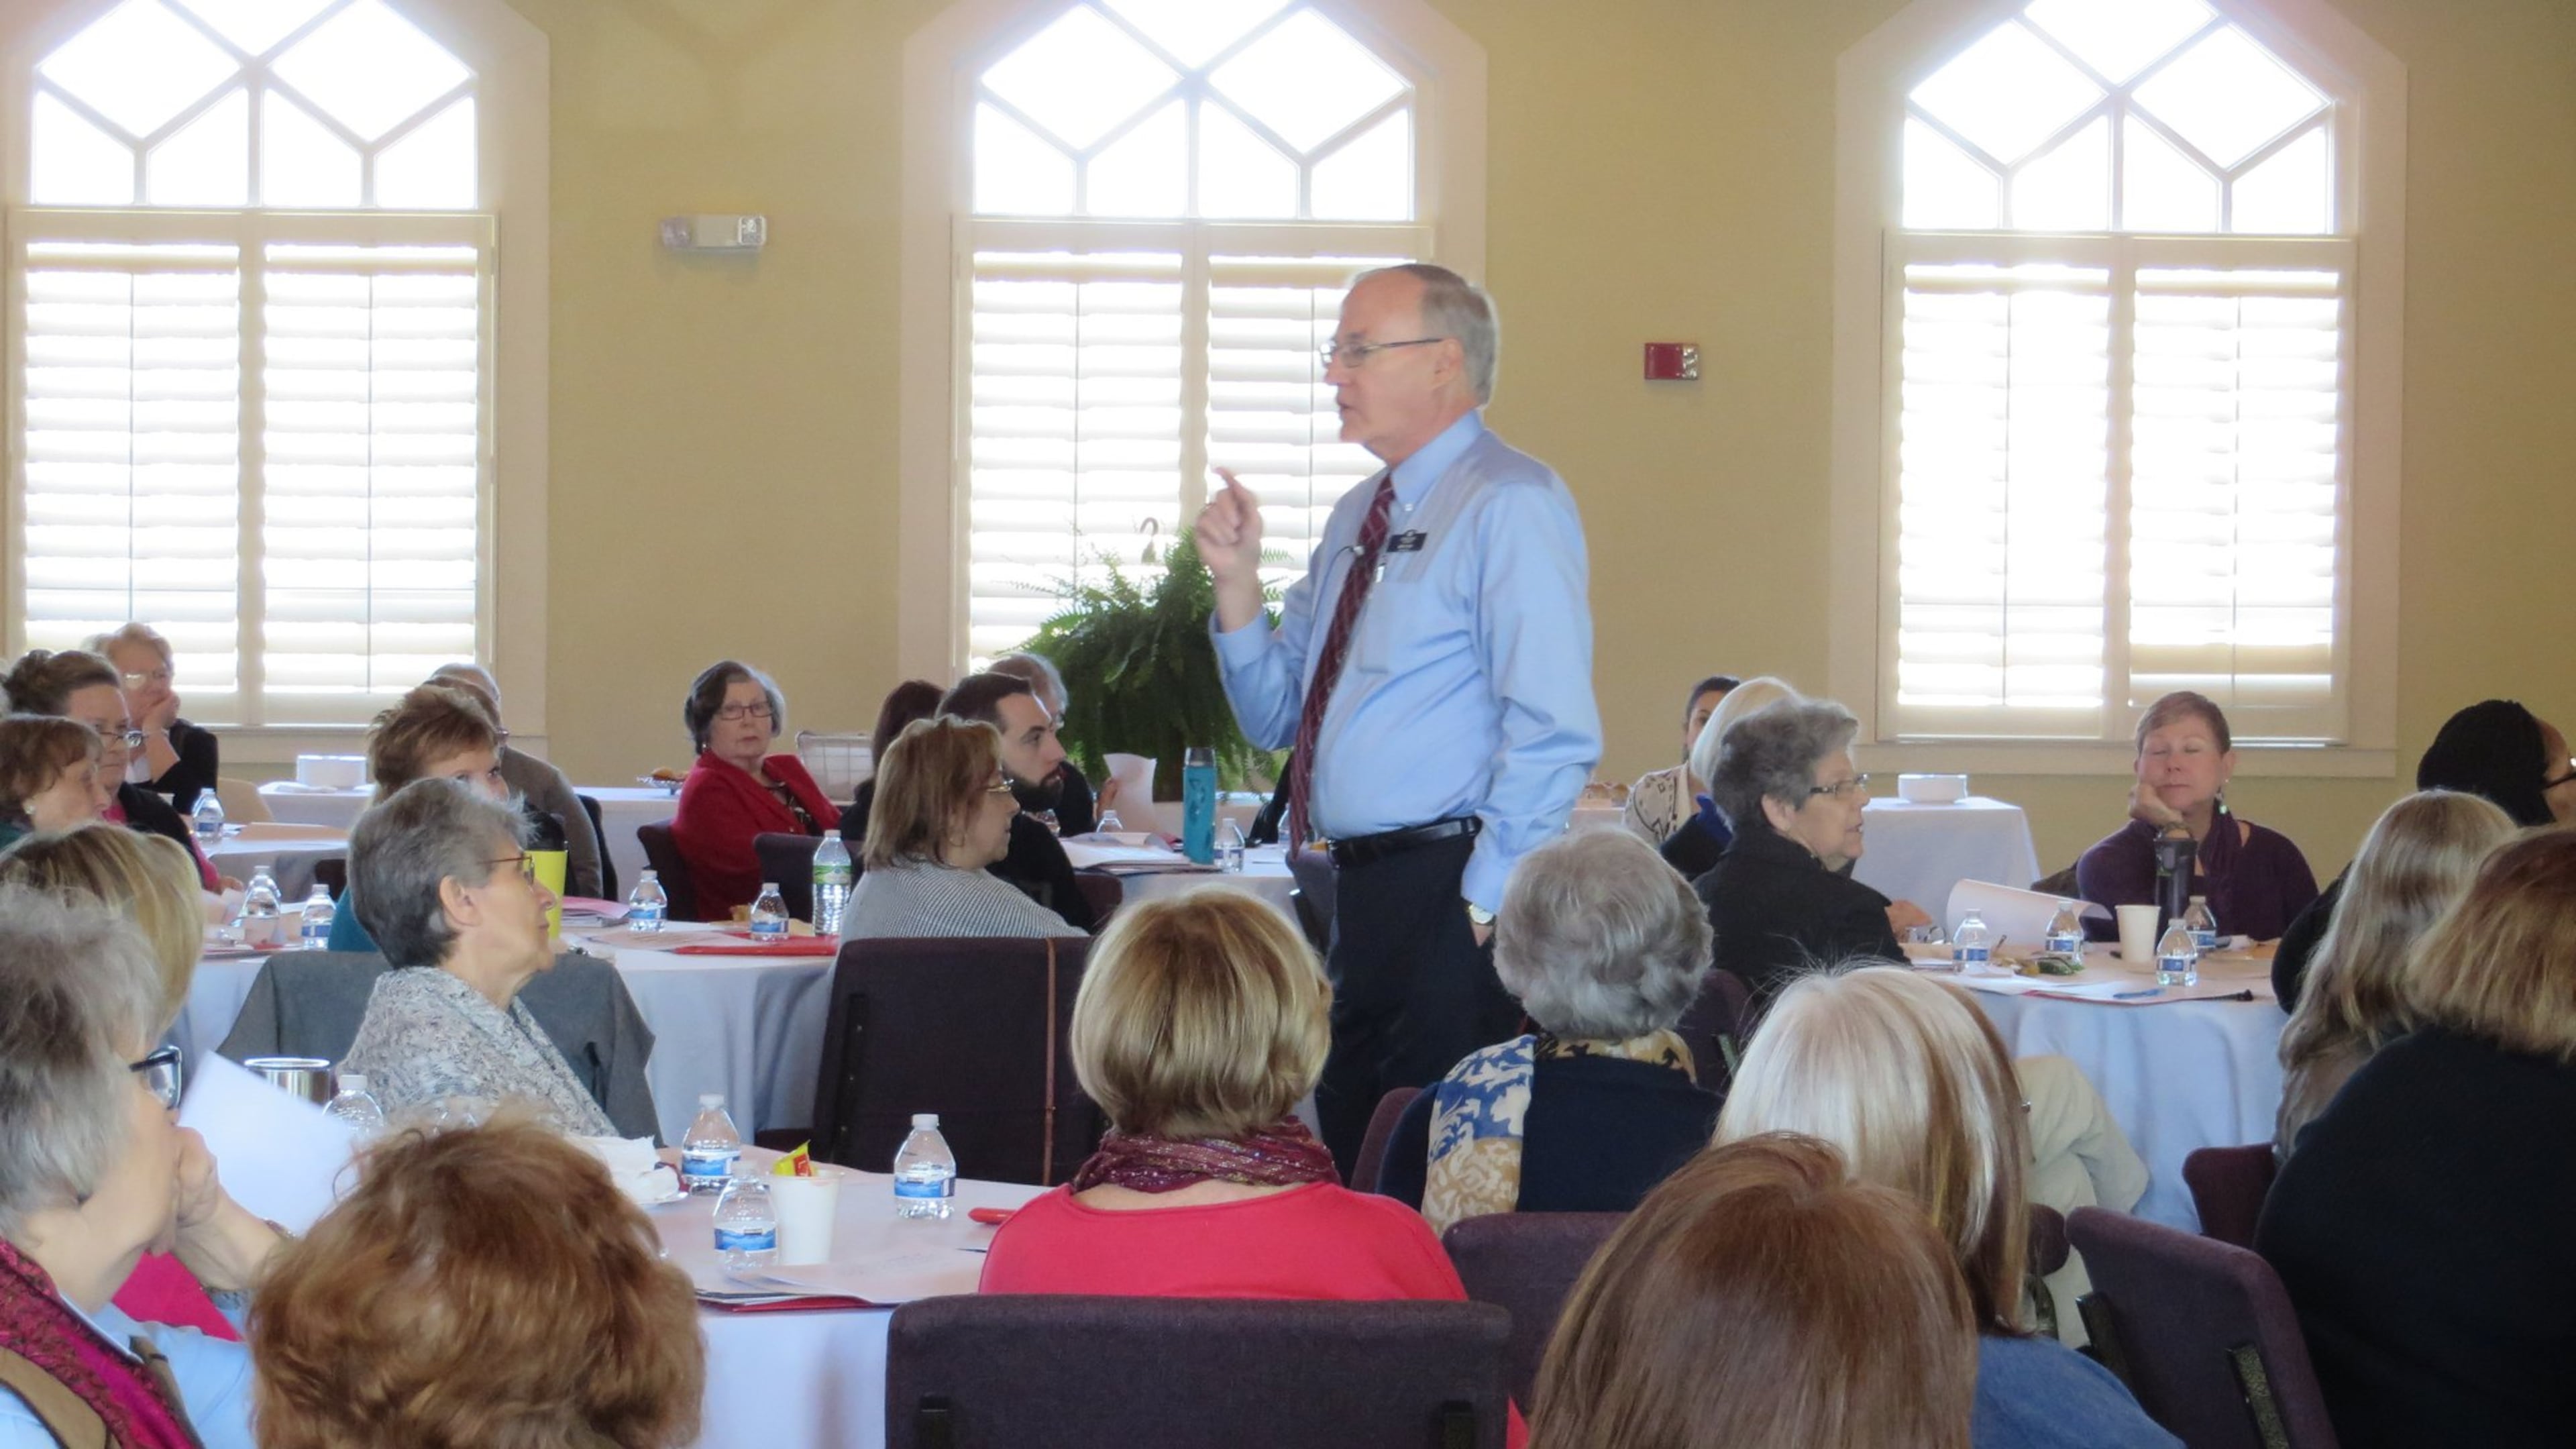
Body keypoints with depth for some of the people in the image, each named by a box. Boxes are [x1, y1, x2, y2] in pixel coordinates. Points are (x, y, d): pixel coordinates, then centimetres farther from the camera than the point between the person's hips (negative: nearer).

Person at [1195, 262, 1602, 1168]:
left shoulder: (1511, 506, -10)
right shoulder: (1358, 518, 18)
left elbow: (1554, 736, -17)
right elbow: (1276, 720, 20)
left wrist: (1483, 904, -19)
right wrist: (1236, 581, 6)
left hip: (1449, 895, -9)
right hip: (1359, 891, 9)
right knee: (1349, 1167, 14)